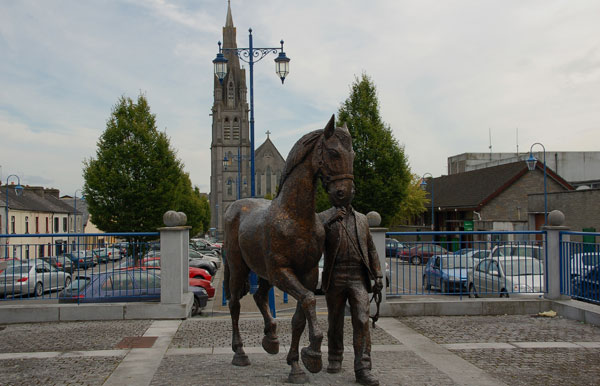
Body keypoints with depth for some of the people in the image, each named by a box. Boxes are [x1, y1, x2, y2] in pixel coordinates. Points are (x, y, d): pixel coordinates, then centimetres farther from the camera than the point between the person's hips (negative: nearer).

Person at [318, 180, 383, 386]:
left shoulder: (361, 219, 14)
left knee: (362, 321, -9)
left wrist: (378, 275, 8)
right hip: (334, 279, -1)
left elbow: (371, 250, 17)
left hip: (359, 279, 1)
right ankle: (335, 359, 30)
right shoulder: (323, 218, 3)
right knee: (335, 322, 10)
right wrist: (329, 222, -27)